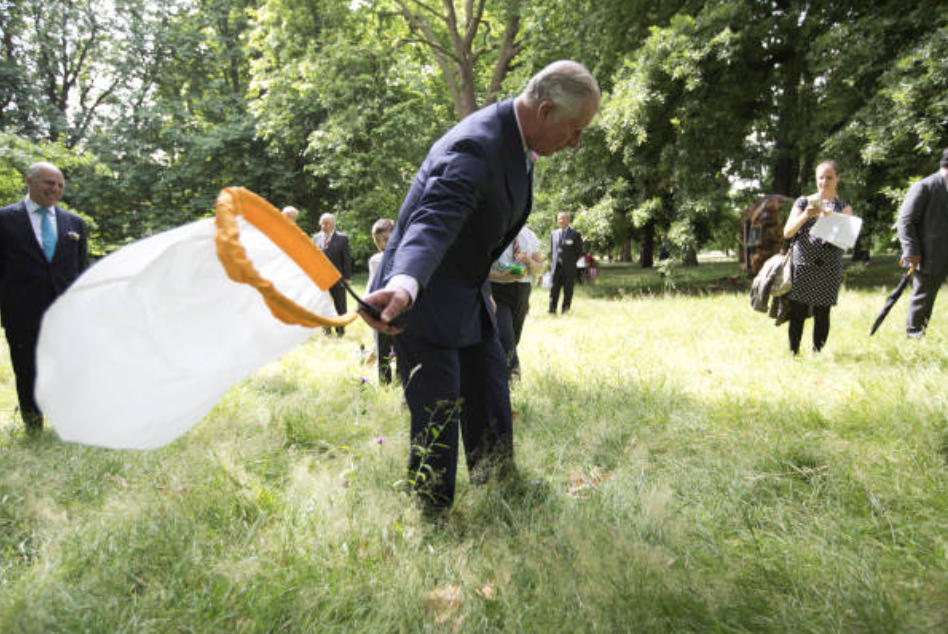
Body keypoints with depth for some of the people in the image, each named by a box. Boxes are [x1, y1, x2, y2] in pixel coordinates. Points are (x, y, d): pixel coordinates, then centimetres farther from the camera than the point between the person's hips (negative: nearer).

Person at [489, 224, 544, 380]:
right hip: (498, 292, -5)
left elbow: (539, 269, 13)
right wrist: (501, 276, -26)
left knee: (514, 340, 15)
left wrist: (529, 261, -10)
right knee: (505, 341, -18)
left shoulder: (529, 236, 9)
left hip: (522, 293, 5)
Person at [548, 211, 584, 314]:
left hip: (569, 268, -3)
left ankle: (565, 312, 8)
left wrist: (576, 266, -1)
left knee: (568, 291, 1)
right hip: (556, 267, 3)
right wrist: (552, 263, 11)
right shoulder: (553, 233, 14)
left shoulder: (575, 234, 1)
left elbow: (579, 253, 2)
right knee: (554, 290, 3)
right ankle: (552, 311, 8)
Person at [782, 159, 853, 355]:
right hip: (802, 265, 0)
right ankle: (793, 352, 5)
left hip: (829, 269, 1)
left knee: (822, 314, 3)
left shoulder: (843, 207, 12)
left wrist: (825, 214, -17)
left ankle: (817, 353, 11)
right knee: (797, 313, -4)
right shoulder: (803, 202, 11)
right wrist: (805, 215, -11)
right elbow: (787, 232, 4)